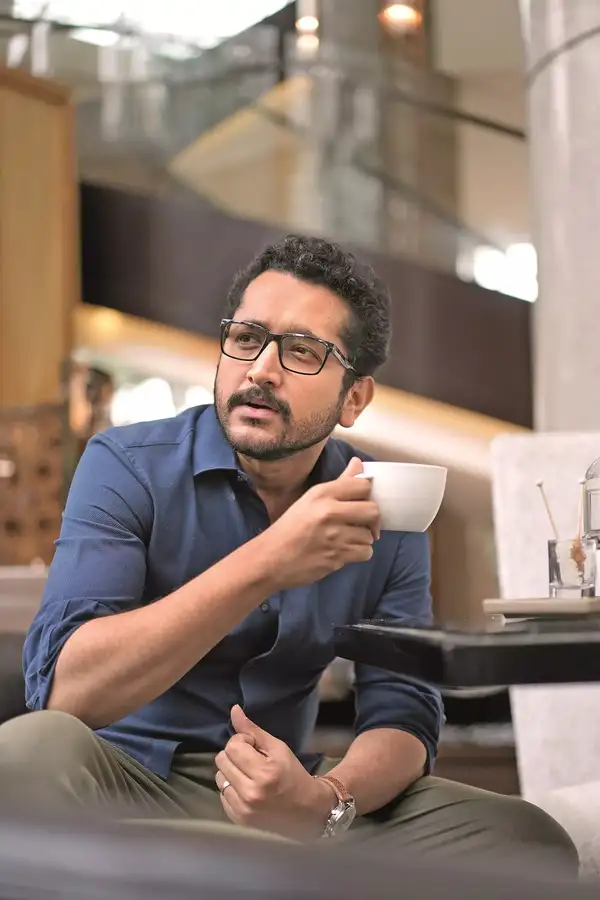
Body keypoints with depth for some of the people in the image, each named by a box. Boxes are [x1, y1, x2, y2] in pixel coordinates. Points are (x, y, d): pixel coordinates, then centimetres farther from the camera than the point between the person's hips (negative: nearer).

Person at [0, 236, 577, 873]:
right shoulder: (128, 467, -11)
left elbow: (402, 714, -3)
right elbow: (62, 687, -25)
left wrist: (324, 801, -27)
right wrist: (267, 563, -34)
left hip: (285, 795, 2)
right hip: (127, 790, -2)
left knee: (529, 841, -16)